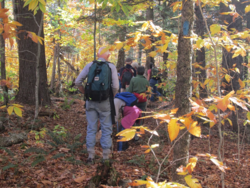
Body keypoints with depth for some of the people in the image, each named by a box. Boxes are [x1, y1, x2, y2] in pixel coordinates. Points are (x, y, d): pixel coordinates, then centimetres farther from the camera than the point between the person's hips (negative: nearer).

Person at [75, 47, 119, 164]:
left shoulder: (90, 65, 3)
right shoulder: (111, 67, -2)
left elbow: (78, 82, -1)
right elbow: (115, 86, -10)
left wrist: (85, 93, 10)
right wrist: (111, 97, 7)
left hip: (91, 102, 2)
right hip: (105, 102, -2)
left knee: (91, 129, 10)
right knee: (106, 129, 8)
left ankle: (91, 156, 14)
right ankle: (105, 156, 12)